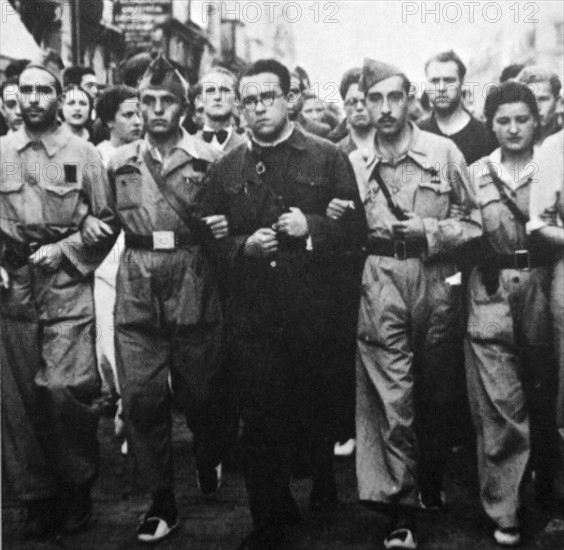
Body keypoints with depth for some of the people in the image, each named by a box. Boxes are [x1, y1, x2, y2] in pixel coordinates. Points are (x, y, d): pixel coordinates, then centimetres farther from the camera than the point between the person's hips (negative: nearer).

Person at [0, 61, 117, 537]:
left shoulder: (83, 154, 2)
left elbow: (106, 221, 3)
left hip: (66, 285, -3)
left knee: (66, 388, -10)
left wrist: (63, 249, -7)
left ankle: (78, 490, 13)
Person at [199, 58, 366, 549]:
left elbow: (356, 225, 1)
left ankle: (323, 485, 40)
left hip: (311, 308, -1)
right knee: (259, 413, 3)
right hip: (250, 311, 2)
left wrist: (313, 227, -14)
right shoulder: (225, 169, 9)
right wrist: (244, 246, -8)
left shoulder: (327, 158, 3)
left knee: (315, 405, 13)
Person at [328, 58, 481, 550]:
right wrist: (338, 220, -4)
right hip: (379, 283, 0)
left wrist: (430, 230, -13)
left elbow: (473, 222, 3)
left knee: (434, 388, 16)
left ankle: (432, 475, 42)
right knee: (391, 398, -5)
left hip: (434, 280, 0)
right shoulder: (354, 163, 8)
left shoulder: (444, 152, 1)